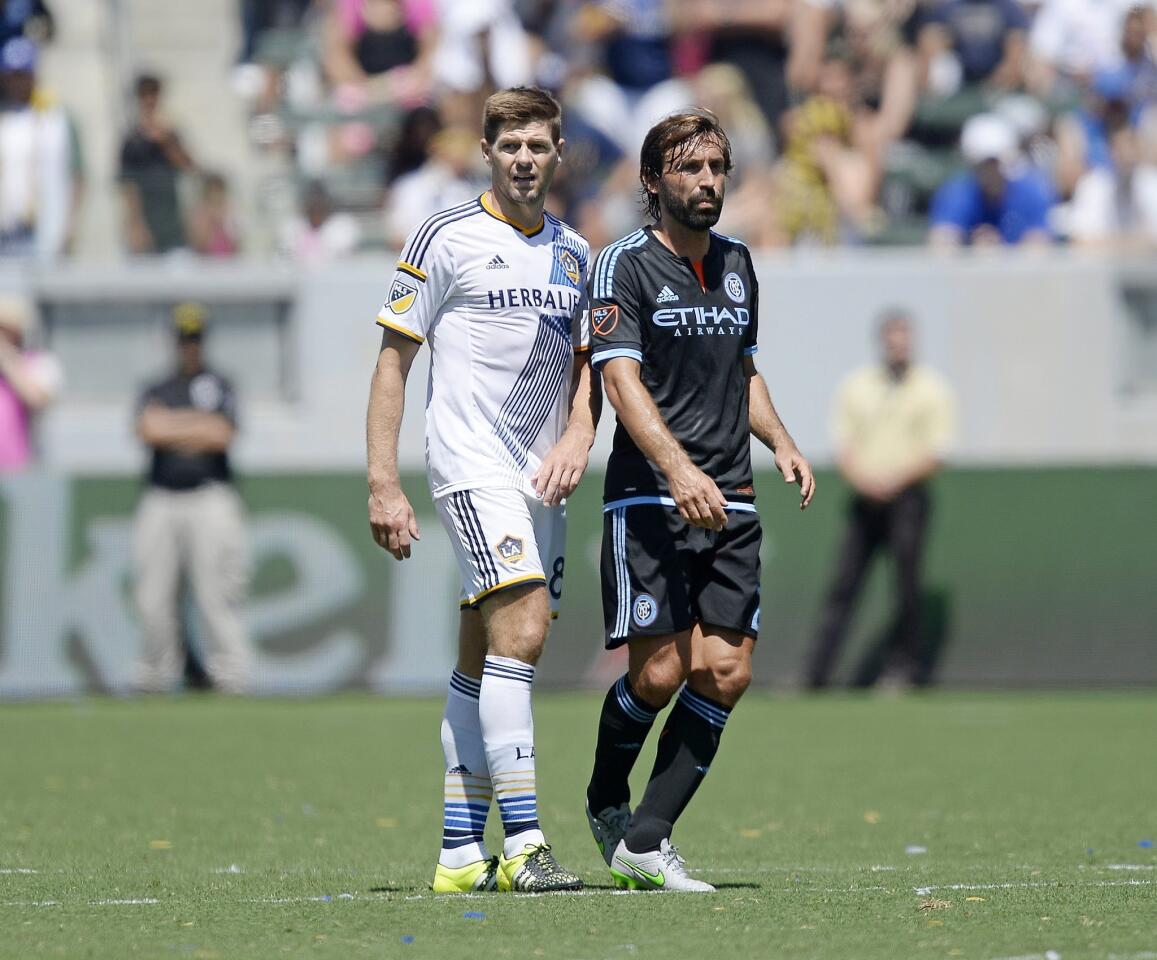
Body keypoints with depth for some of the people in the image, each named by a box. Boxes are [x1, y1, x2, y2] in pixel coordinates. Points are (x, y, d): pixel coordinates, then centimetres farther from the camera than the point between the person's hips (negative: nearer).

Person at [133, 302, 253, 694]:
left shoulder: (219, 386, 10)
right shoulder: (155, 392, 17)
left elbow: (221, 436, -5)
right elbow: (149, 430, -4)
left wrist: (171, 428, 1)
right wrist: (200, 423, -3)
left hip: (210, 497, -3)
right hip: (160, 499, 3)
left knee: (217, 592, -10)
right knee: (154, 596, -1)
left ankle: (231, 674, -11)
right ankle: (157, 673, 7)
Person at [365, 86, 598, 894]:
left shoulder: (575, 252, 15)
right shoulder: (447, 238, -2)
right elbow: (394, 359, -1)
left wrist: (578, 438, 1)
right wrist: (383, 485, -8)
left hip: (542, 478, 6)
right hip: (471, 464, -6)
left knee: (485, 661, 9)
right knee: (521, 631, -21)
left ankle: (461, 851, 12)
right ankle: (522, 842, -24)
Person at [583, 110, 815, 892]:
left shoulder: (737, 265, 16)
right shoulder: (624, 266, -5)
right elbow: (622, 380, -16)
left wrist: (780, 441, 9)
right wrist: (679, 469, -29)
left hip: (729, 505, 6)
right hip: (650, 498, -6)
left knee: (726, 673, -5)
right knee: (658, 673, -9)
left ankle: (643, 841, 1)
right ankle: (607, 802, 19)